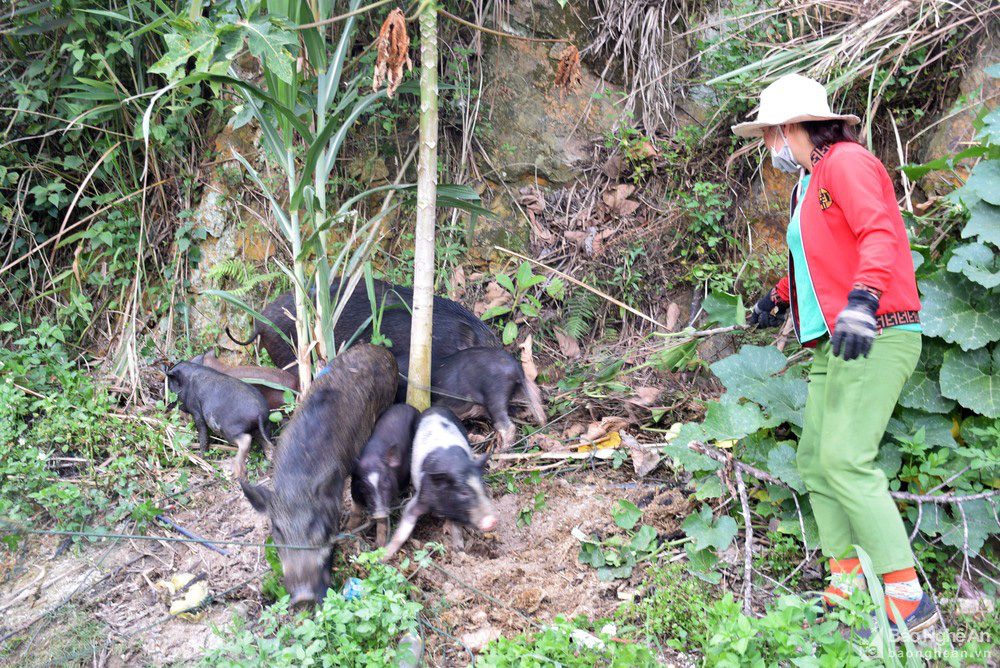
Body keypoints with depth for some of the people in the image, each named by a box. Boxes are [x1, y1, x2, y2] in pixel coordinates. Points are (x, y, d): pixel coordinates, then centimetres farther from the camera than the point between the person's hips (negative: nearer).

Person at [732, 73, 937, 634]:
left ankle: (909, 598, -12)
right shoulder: (812, 182, 21)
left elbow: (879, 234, -24)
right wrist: (779, 297, 44)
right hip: (836, 343, 10)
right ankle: (846, 586, 9)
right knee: (816, 461, 6)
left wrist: (862, 300, -38)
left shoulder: (846, 161, -8)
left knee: (845, 460, -18)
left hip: (876, 336, -10)